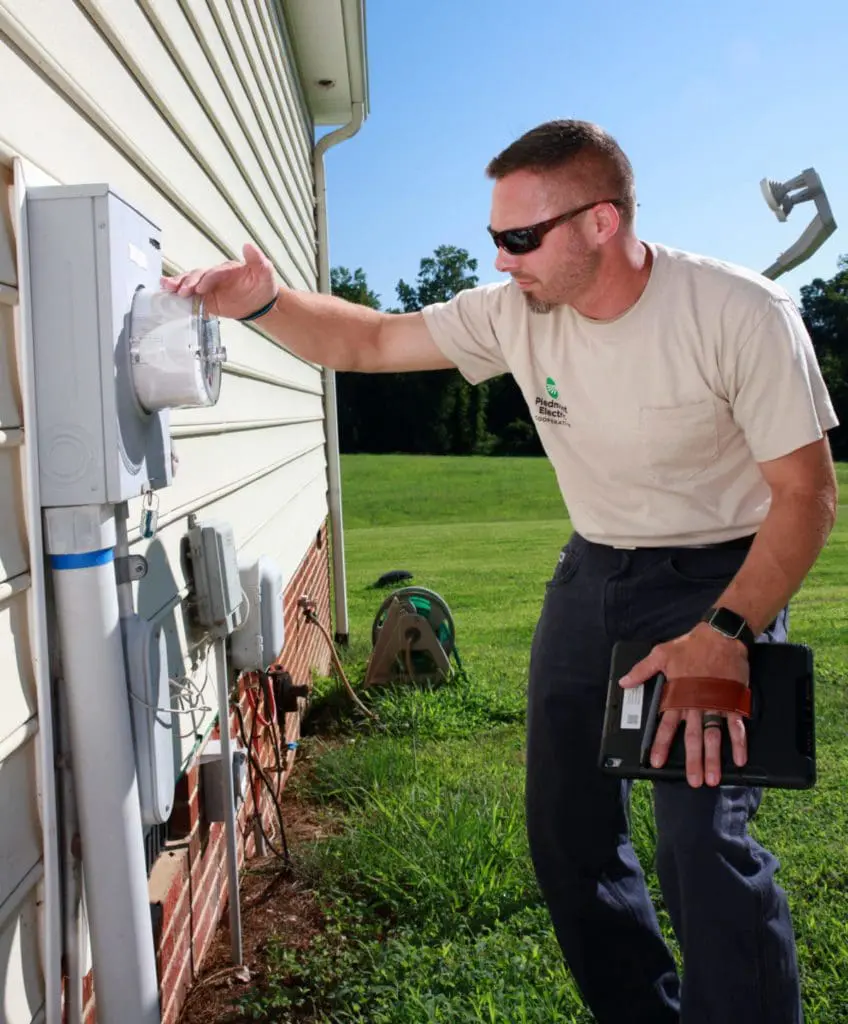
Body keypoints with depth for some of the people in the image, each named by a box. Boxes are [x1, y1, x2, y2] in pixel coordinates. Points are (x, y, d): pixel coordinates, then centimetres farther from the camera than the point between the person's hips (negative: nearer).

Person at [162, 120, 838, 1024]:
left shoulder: (742, 314, -20)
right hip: (591, 572, 5)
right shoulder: (514, 314, -7)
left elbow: (807, 494, -18)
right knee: (566, 830, 9)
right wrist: (266, 303, -17)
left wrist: (725, 634, -30)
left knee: (703, 841, -18)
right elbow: (368, 342, 1)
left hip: (722, 580, -5)